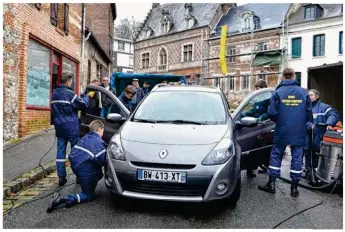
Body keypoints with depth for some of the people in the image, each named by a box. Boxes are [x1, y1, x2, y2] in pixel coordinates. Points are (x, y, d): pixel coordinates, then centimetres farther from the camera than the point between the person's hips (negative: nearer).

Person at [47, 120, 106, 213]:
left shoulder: (84, 138, 13)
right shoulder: (99, 142, -12)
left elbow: (73, 152, 15)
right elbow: (101, 160, -21)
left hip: (76, 166, 9)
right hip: (86, 171, -8)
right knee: (89, 196, 2)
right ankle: (64, 199, -19)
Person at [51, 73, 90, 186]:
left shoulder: (54, 93, 10)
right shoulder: (69, 93, -13)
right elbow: (83, 104, -12)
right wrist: (87, 96, 4)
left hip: (59, 126, 6)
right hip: (71, 127, -6)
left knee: (60, 150, 6)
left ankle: (61, 177, 8)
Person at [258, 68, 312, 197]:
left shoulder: (278, 92, -7)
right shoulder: (303, 92, 1)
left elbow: (272, 113, -10)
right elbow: (309, 112, 4)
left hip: (282, 131, -2)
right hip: (299, 132, 2)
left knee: (276, 155, 10)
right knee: (297, 158, 9)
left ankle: (271, 184, 13)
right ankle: (294, 188, 15)